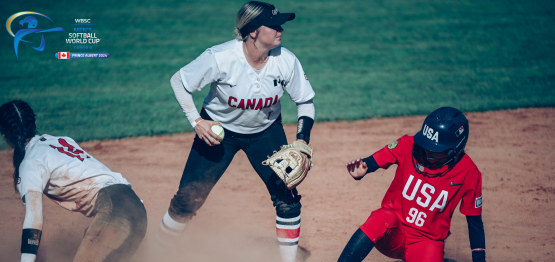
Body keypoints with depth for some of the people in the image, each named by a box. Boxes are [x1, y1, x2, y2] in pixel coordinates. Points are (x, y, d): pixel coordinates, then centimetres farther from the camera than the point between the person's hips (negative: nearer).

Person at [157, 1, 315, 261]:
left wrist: (302, 140, -21)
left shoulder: (286, 61, -22)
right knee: (189, 198, -2)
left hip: (266, 133, 2)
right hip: (218, 130, -2)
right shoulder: (220, 58, -30)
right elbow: (179, 81, -16)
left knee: (287, 198, -6)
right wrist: (196, 121, -23)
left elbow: (305, 101, -8)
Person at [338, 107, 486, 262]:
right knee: (384, 218, -34)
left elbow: (474, 219, -3)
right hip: (392, 235, -1)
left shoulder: (468, 173, -11)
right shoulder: (409, 146, -11)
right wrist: (360, 171, -32)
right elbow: (373, 161, -8)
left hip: (427, 240, 1)